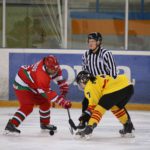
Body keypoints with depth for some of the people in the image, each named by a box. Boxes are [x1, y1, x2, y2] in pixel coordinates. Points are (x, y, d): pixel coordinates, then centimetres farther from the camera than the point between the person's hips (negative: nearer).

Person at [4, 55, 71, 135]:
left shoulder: (54, 67, -14)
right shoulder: (42, 75, -37)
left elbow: (58, 74, 10)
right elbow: (48, 93, -35)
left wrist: (64, 88, 5)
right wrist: (63, 102, -38)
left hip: (32, 85, 9)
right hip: (22, 85, -9)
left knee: (44, 102, 12)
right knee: (27, 106, -22)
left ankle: (45, 123, 29)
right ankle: (11, 124, -25)